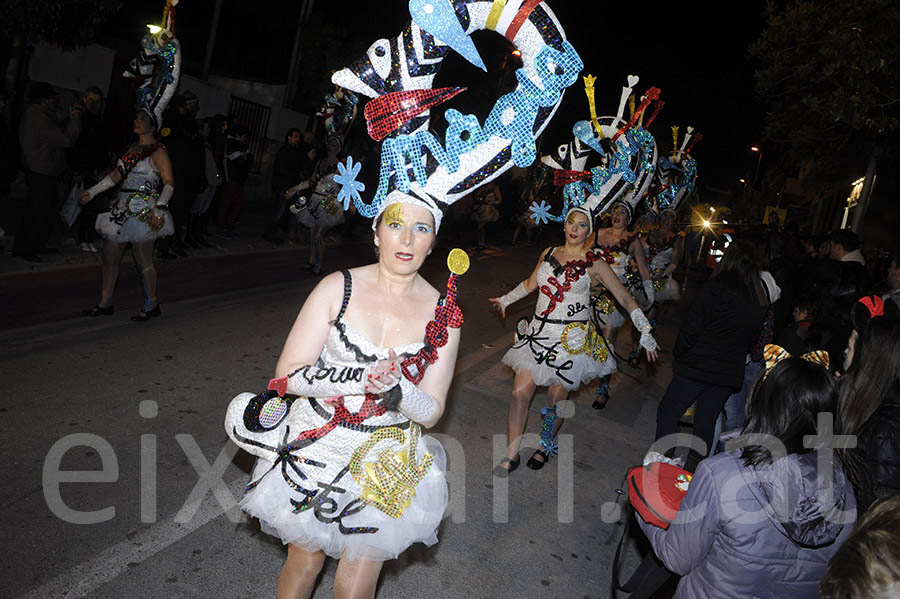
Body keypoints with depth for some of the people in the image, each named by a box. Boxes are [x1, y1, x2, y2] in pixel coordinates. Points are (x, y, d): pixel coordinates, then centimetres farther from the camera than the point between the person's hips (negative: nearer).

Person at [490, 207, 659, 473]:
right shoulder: (548, 253, 7)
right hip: (538, 332, 4)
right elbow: (530, 283, 25)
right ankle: (511, 455, 12)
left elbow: (624, 297, -2)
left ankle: (546, 446, 30)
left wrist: (646, 333, -6)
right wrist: (505, 300, 36)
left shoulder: (594, 262, -4)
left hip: (571, 340, -3)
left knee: (556, 398, 4)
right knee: (520, 392, -1)